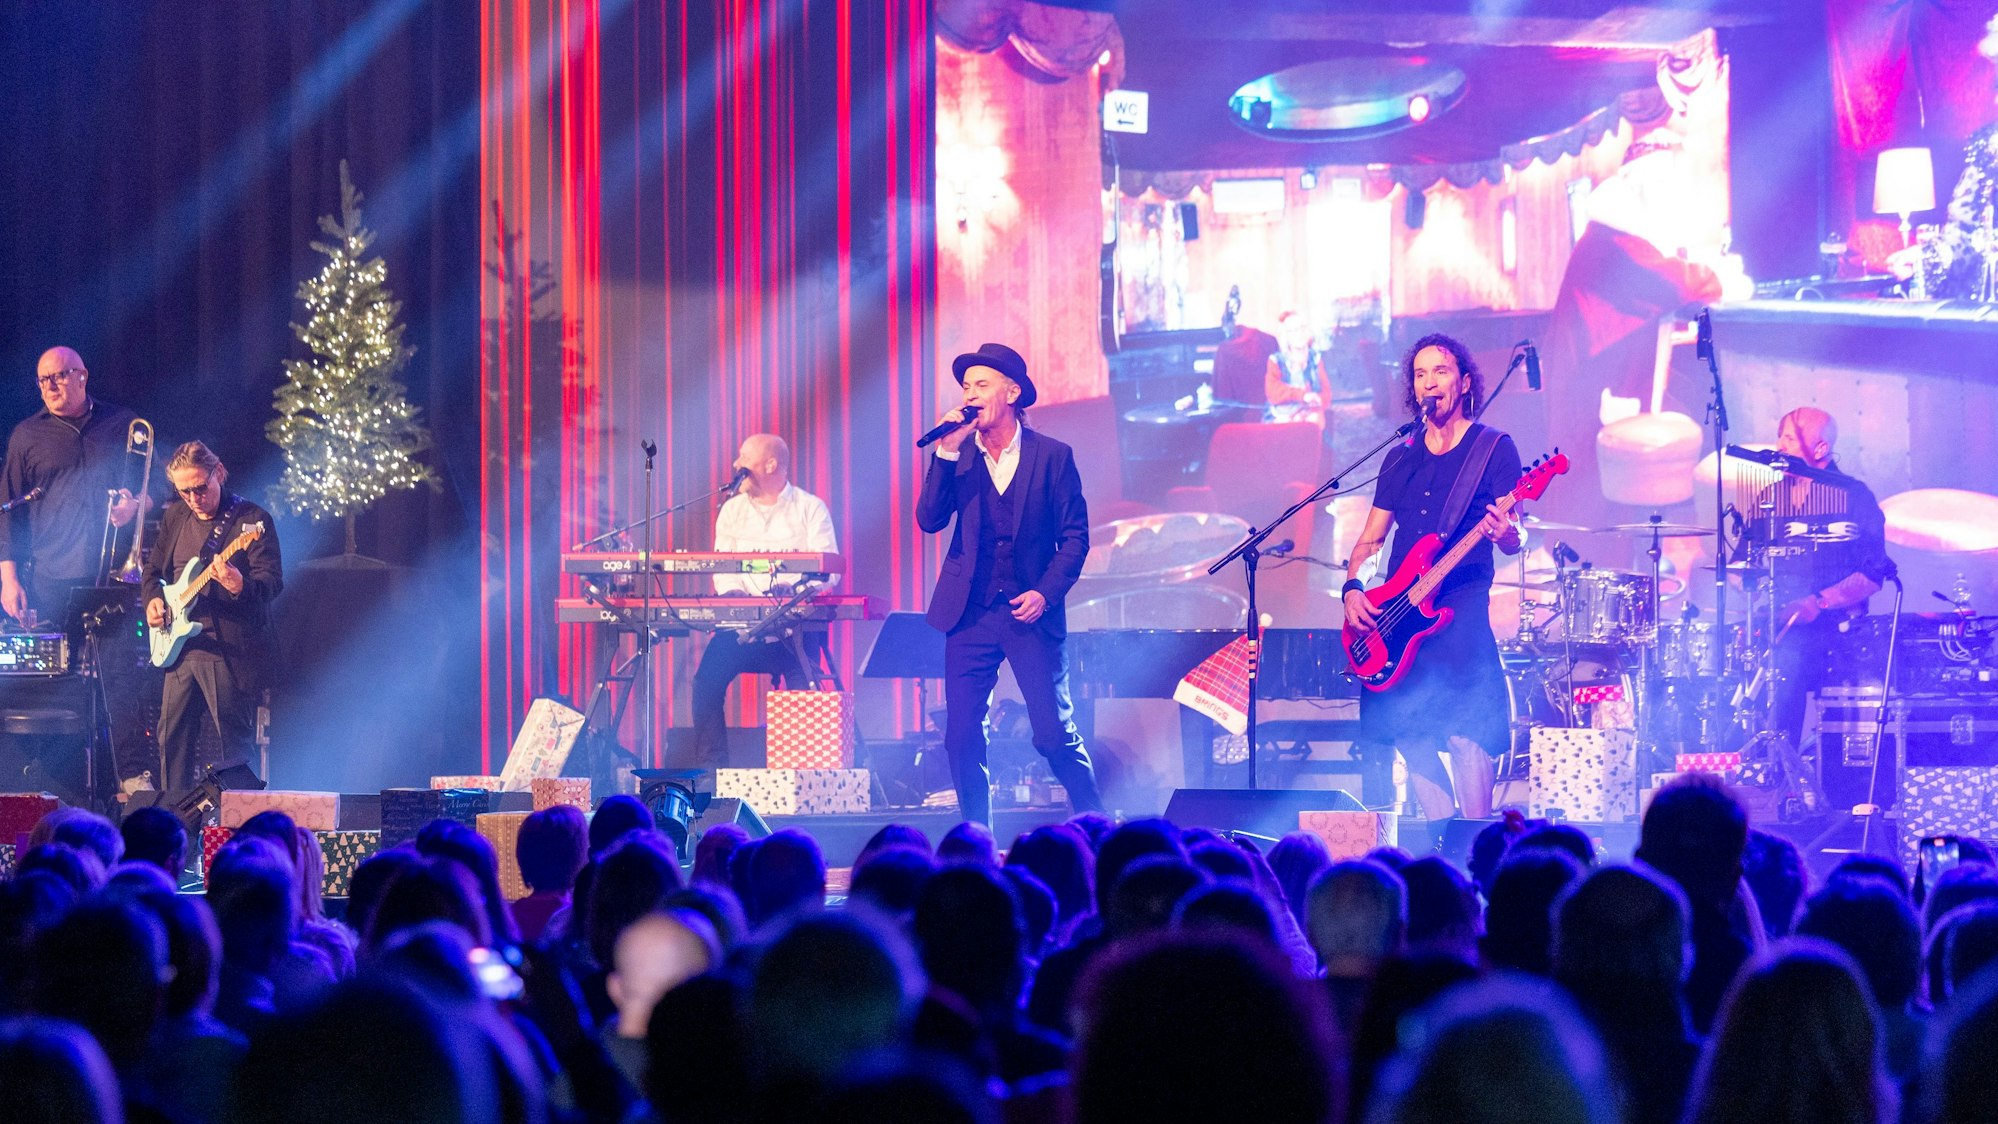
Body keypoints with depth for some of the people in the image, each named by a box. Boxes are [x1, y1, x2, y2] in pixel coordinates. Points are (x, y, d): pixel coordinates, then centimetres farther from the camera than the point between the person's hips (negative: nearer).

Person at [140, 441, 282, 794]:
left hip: (230, 649, -7)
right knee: (172, 737, 10)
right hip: (181, 645, 7)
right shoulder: (174, 518, 11)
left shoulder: (253, 520, -8)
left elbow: (272, 582, -15)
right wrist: (153, 600, 3)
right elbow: (154, 569, 24)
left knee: (236, 740, -5)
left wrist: (240, 586, -36)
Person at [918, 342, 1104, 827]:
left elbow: (1075, 536, 1)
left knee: (1055, 733, -5)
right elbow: (929, 520, -4)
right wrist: (947, 451, -11)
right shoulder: (958, 456, 8)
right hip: (971, 613, 3)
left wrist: (1046, 593, -11)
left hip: (1030, 612, -3)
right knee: (962, 737, 0)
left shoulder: (1053, 456, 1)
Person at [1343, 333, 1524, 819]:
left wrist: (1504, 533, -25)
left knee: (1464, 733, -20)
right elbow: (1370, 539, 19)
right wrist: (1353, 589, 0)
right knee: (1407, 729, -1)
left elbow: (1515, 541, -1)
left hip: (1461, 604, -6)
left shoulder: (1493, 447, 3)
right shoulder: (1401, 458, 18)